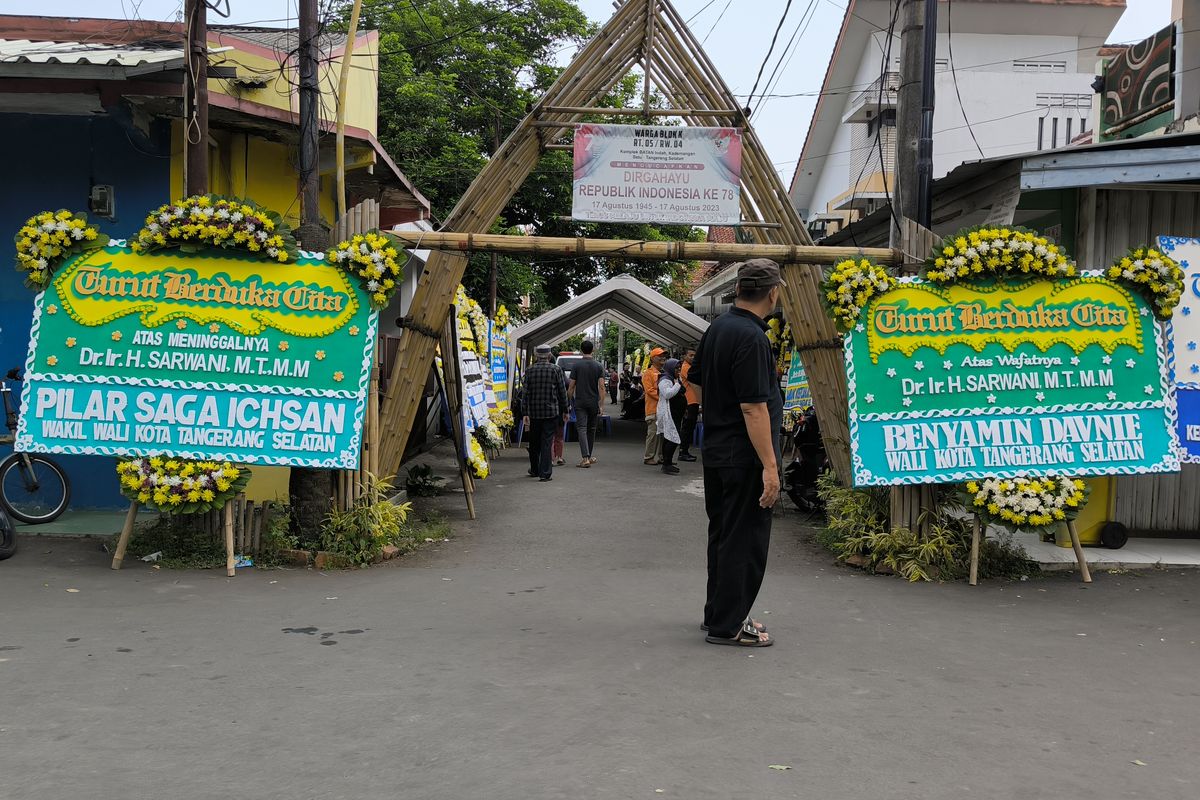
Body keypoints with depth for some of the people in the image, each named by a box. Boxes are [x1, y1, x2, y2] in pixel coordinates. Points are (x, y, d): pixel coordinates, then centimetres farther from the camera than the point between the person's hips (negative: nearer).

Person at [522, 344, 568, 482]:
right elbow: (562, 392, -1)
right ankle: (545, 473, -4)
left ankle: (534, 470, 30)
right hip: (551, 411, -2)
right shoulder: (556, 369, -3)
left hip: (534, 411, 2)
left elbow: (525, 392, -2)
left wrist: (525, 413, 0)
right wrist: (564, 411, 9)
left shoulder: (530, 370, 0)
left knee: (534, 442, 16)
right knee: (547, 442, -1)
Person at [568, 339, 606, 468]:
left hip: (580, 402, -2)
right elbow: (601, 387, -5)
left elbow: (571, 386, -4)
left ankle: (585, 458, -19)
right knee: (591, 429, 15)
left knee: (582, 429, -7)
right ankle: (589, 456, 26)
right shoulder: (598, 366, 0)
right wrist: (601, 404, -2)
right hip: (594, 402, 2)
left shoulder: (577, 366, -4)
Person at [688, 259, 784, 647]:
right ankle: (727, 626, 9)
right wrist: (770, 466, -23)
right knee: (745, 542, 1)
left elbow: (697, 387, 17)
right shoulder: (751, 338, -21)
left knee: (722, 535, 18)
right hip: (745, 456, -9)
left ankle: (718, 613, 30)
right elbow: (753, 408, -25)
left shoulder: (717, 327, 7)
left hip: (716, 451, 9)